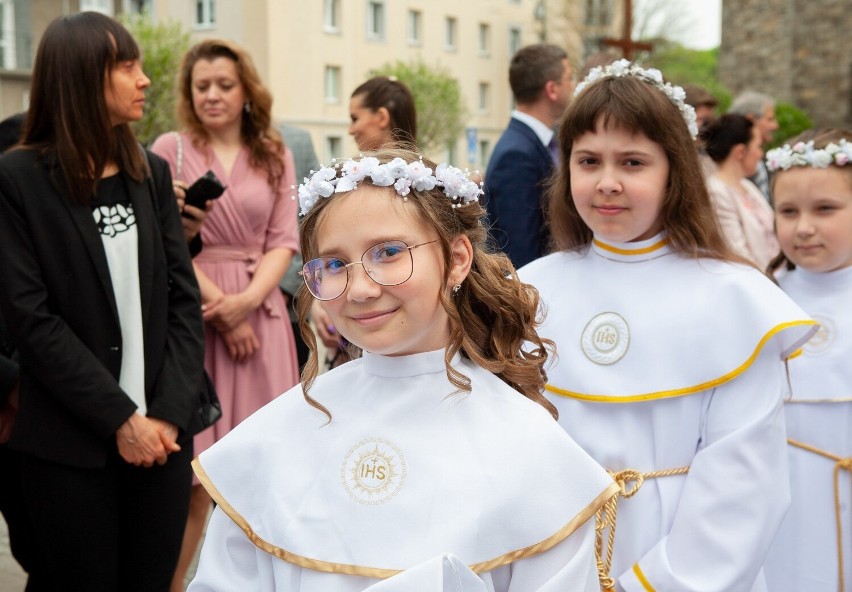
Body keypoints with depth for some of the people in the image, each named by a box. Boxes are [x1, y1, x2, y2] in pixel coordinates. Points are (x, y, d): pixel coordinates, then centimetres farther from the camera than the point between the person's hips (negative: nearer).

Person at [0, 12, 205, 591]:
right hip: (72, 443, -4)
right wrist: (119, 418, -14)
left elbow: (183, 298, 4)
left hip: (161, 432, 4)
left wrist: (170, 412, -7)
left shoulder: (152, 173, 9)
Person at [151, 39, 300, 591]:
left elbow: (284, 241, 5)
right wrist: (221, 309, -10)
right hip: (193, 314, -3)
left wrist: (246, 300, -11)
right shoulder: (171, 149, 1)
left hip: (260, 312, 3)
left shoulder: (275, 155, 11)